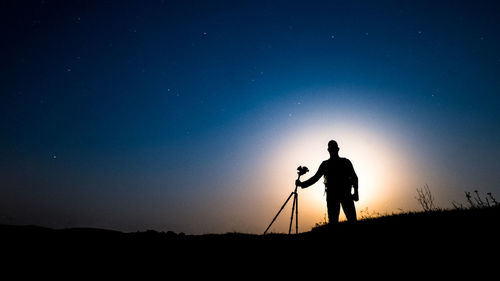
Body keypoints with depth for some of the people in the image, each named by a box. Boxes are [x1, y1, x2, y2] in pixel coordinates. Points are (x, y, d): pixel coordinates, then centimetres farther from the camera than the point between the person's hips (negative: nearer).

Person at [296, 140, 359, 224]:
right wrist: (302, 184, 4)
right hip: (331, 195, 1)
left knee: (352, 219, -12)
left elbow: (354, 177, 8)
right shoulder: (325, 164, 15)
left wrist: (356, 192, -6)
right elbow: (316, 177, 14)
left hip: (346, 194, -1)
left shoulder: (345, 162, 12)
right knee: (332, 220, -5)